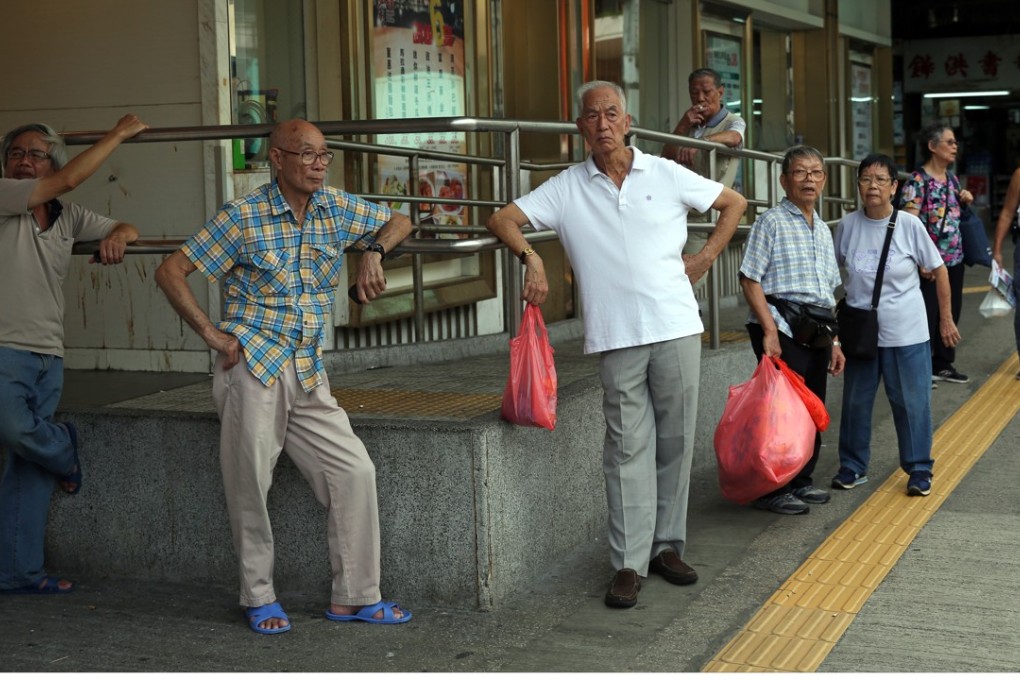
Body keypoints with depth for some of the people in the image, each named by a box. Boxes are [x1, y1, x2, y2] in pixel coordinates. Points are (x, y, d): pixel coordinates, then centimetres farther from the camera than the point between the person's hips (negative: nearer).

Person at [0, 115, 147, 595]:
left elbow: (126, 228, 23)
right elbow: (69, 180, -14)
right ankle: (65, 452, 9)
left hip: (49, 358, 6)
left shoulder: (68, 217, 15)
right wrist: (119, 134, -9)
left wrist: (118, 235, -2)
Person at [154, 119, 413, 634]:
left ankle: (353, 597, 7)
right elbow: (170, 271, -4)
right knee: (250, 485, -3)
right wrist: (211, 333, -10)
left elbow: (398, 223, 21)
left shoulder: (337, 208, 7)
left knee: (355, 471, -3)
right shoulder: (244, 216, -6)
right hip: (252, 365, -5)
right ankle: (258, 597, 16)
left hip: (308, 375, 5)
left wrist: (374, 252, 0)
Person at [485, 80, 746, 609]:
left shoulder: (667, 175, 7)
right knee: (628, 447, -2)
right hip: (616, 336, -1)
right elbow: (502, 219, 2)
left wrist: (704, 259, 9)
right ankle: (629, 563, 1)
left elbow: (734, 203, 17)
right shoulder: (567, 188, 6)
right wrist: (531, 258, -15)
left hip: (676, 327, 1)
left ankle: (667, 545, 19)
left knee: (676, 441, 7)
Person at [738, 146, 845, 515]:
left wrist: (834, 340, 18)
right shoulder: (771, 222, -5)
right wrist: (769, 330, -17)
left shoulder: (823, 230, 18)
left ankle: (801, 481, 24)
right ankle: (772, 490, 2)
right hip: (781, 326, -7)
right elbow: (750, 280, -11)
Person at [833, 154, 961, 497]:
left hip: (906, 334, -2)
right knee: (855, 402, 11)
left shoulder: (909, 225, -10)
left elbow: (939, 269, 0)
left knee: (912, 402, 2)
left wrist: (946, 318, 3)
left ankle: (919, 469, 16)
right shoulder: (847, 226, -4)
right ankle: (853, 467, 25)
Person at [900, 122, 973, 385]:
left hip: (954, 259, 8)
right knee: (927, 315, 0)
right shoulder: (918, 181, -14)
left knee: (951, 313, 14)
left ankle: (943, 364, 27)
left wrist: (964, 200, 3)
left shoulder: (951, 178, 10)